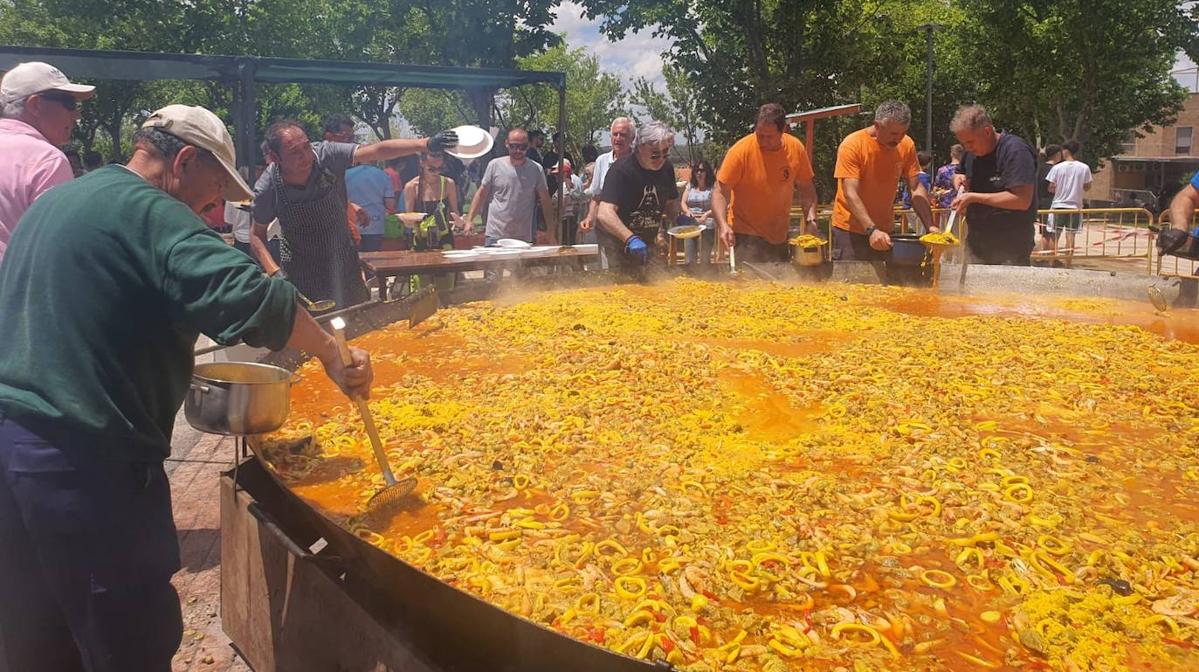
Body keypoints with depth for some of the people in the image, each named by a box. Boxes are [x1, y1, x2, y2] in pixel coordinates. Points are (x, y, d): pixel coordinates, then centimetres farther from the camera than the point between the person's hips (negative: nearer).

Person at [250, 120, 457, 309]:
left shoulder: (327, 155, -21)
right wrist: (275, 273, -20)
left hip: (344, 262, 2)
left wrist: (427, 144, -41)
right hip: (300, 274, -1)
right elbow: (257, 235, -5)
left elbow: (378, 151, -29)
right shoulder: (267, 189, -19)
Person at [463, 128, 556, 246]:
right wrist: (469, 220, 0)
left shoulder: (536, 169, 2)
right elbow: (481, 194, 7)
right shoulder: (495, 165, 1)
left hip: (525, 237, 0)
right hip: (495, 236, 0)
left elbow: (545, 200, 6)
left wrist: (552, 230, 1)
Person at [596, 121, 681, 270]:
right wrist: (631, 239, -49)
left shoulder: (666, 168, -1)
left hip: (648, 244, 6)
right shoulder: (621, 170, -23)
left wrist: (678, 219, -6)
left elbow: (671, 202, 17)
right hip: (618, 243, -6)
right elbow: (605, 213, -35)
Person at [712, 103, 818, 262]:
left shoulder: (796, 148, -6)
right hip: (746, 235, -5)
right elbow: (720, 193, -17)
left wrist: (811, 218, -7)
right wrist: (723, 225, -32)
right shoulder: (740, 151, -18)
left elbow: (806, 187, 7)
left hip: (780, 235, 5)